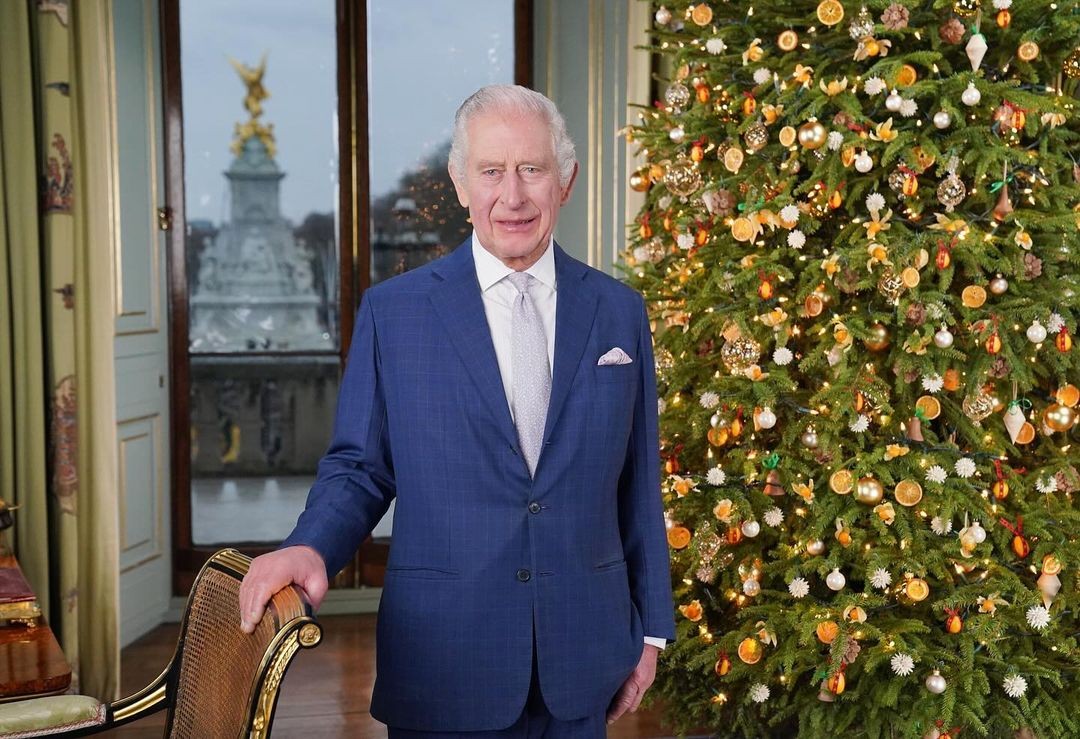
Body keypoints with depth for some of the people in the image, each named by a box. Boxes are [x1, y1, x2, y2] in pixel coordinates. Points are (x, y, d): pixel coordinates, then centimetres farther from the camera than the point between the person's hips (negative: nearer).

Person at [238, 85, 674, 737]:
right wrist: (311, 546, -18)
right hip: (443, 659, -2)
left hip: (582, 657, 2)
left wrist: (651, 628, 8)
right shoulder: (392, 311, -2)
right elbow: (359, 467, 2)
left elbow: (639, 482, 6)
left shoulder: (620, 312, 2)